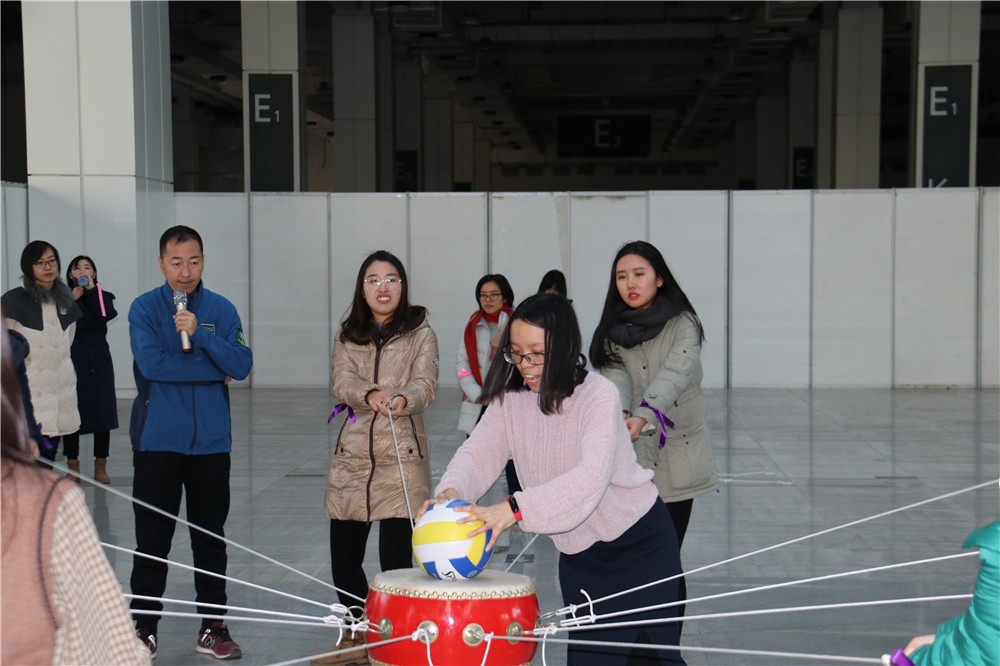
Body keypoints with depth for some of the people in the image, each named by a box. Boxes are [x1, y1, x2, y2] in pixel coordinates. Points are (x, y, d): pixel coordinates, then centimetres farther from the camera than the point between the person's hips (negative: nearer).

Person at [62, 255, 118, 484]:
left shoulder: (103, 296, 9)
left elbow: (108, 315, -13)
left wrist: (92, 289, -12)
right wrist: (73, 299, -12)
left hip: (99, 361, 1)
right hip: (72, 361, -1)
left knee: (102, 412, 1)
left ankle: (100, 466, 10)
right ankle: (73, 466, 9)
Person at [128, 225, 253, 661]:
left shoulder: (221, 310, 4)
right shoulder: (144, 308, -2)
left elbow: (242, 366, -7)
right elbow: (151, 364, -16)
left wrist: (199, 334, -19)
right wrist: (213, 369, -10)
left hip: (210, 442, 2)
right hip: (157, 441, -2)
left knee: (211, 539, 9)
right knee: (152, 540, 4)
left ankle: (213, 628, 18)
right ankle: (143, 627, 15)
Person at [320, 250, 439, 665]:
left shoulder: (420, 334, 3)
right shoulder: (347, 336, 11)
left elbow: (425, 385, -13)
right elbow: (342, 383, -6)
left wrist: (403, 399, -36)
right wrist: (370, 395, -28)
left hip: (402, 459, -3)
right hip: (352, 459, 4)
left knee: (395, 560, -8)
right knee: (343, 558, 7)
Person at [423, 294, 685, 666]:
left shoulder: (598, 395, -23)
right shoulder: (510, 398, -6)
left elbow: (591, 477, -37)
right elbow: (479, 451, -17)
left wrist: (516, 508, -50)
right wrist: (451, 489, -40)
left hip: (640, 542, -5)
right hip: (578, 552, 5)